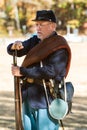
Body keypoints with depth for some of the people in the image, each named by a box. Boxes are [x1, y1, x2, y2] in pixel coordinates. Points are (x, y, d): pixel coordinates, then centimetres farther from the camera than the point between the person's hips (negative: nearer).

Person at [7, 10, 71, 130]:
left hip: (46, 99, -8)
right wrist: (14, 47, -15)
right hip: (28, 97, 8)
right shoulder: (35, 40, 11)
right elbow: (11, 51, 11)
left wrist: (22, 71, -21)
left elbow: (50, 72, -24)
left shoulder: (60, 47, -12)